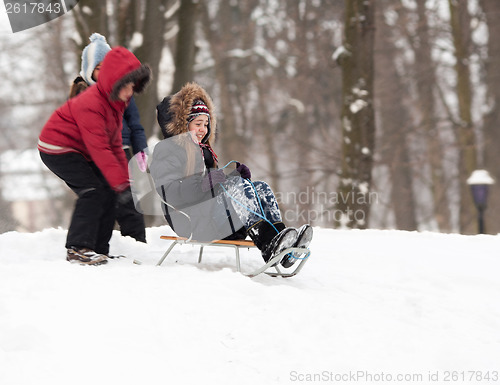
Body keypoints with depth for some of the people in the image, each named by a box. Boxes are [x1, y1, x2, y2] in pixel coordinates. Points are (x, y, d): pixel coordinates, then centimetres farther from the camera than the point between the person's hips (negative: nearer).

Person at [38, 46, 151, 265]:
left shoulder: (116, 102, 2)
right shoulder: (91, 104, -29)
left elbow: (114, 144, 9)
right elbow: (99, 149, -33)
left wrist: (125, 179, 3)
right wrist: (120, 183, -34)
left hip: (80, 151, 9)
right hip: (57, 148, -9)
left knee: (108, 193, 2)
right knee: (93, 191, -23)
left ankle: (99, 251, 6)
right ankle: (78, 249, -22)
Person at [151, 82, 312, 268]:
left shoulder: (204, 149, 29)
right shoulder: (166, 149, 1)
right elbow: (168, 192, -15)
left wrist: (235, 173, 0)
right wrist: (205, 183, -28)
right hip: (191, 218, -8)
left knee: (262, 188, -13)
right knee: (240, 185, -28)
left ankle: (281, 243, -37)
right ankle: (269, 247, -44)